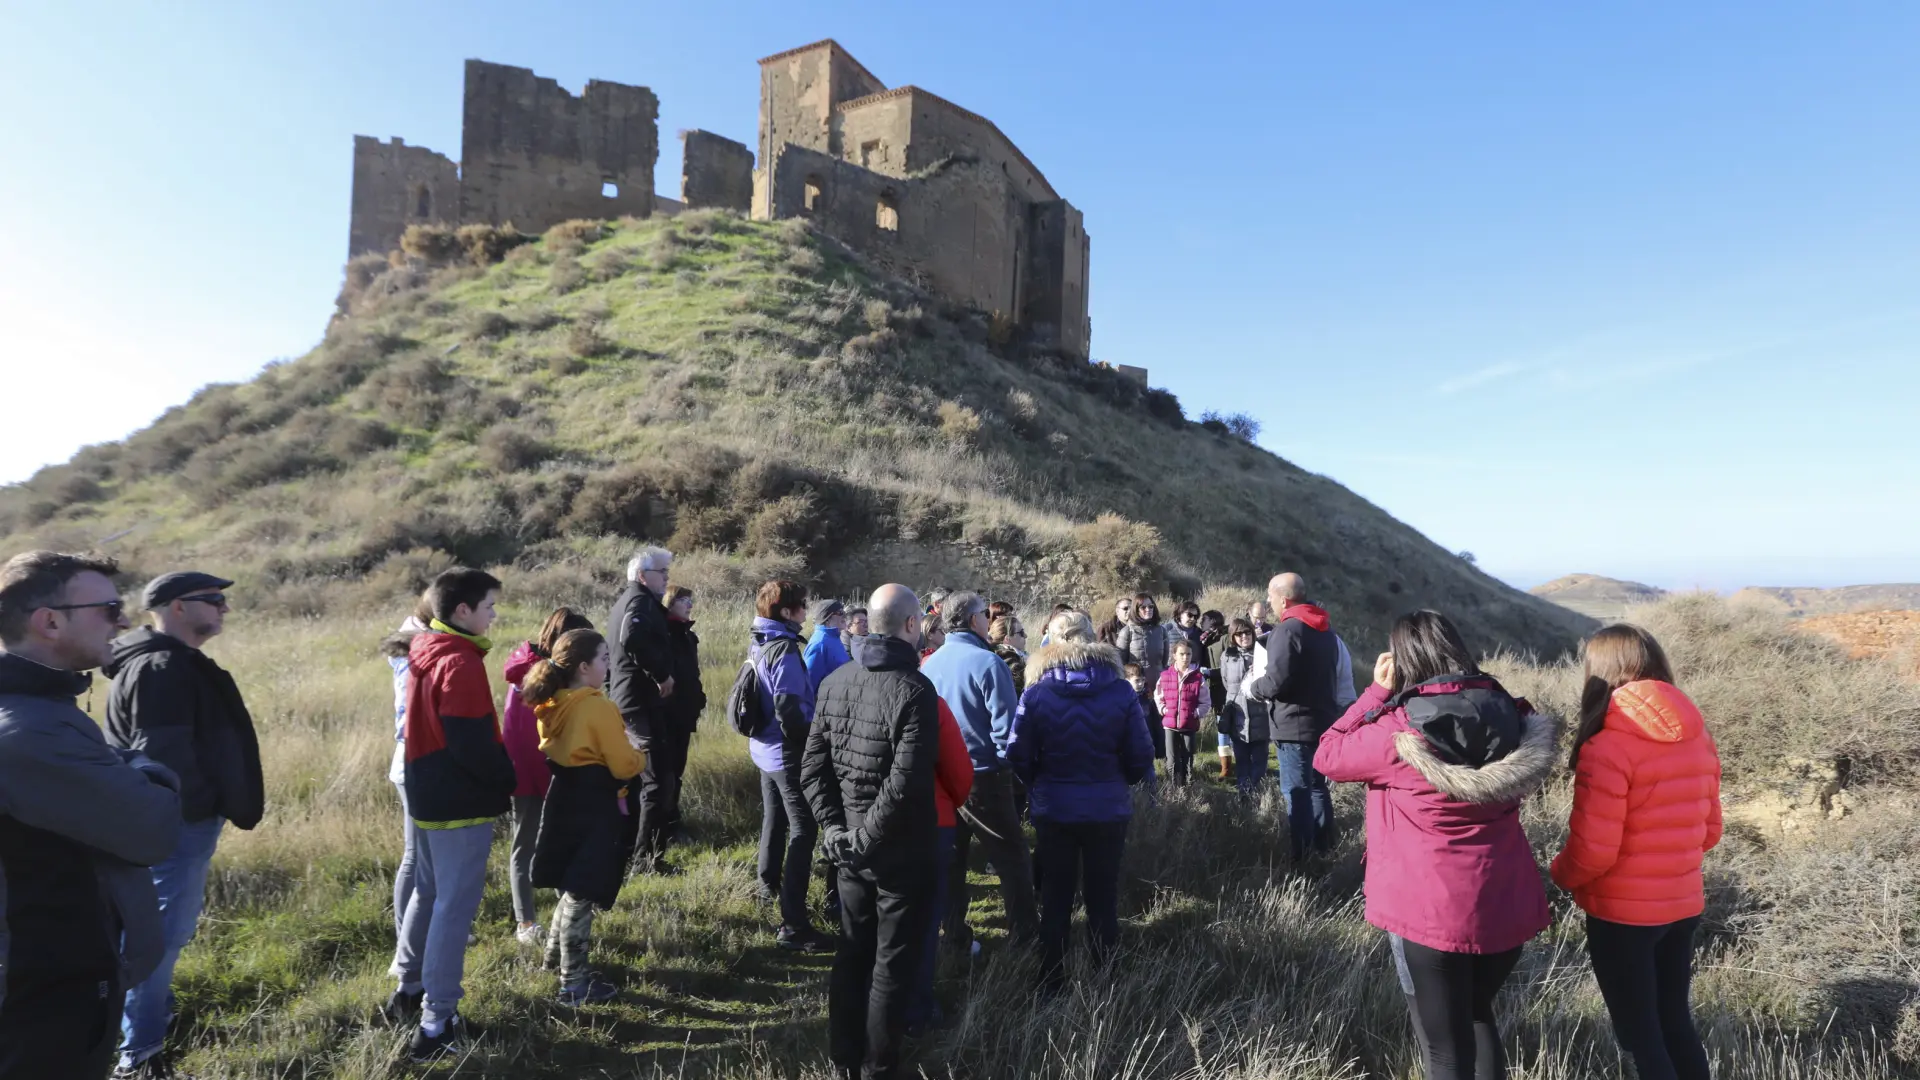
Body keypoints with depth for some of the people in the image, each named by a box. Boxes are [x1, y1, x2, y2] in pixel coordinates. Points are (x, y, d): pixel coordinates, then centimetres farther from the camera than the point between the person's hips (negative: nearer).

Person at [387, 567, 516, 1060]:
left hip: (427, 793, 9)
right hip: (462, 801, -9)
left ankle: (408, 990, 38)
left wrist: (497, 771, 13)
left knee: (428, 892, 23)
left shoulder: (423, 652, 6)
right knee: (455, 906, -1)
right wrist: (508, 777, -8)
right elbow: (472, 744, -25)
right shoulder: (461, 663, -22)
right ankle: (438, 1022, 7)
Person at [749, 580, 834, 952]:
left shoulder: (757, 645, 8)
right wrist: (811, 740, -12)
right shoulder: (784, 649, -21)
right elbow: (789, 709, -26)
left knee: (774, 817, 27)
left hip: (764, 748, 10)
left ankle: (769, 883, 48)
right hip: (788, 752, -10)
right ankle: (793, 924, -11)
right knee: (803, 831, -9)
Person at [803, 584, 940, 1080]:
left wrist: (833, 826, 2)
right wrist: (868, 838, -16)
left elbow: (812, 764, 4)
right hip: (902, 850, -6)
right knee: (893, 962, 9)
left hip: (850, 846, 7)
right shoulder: (915, 690, -21)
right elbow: (905, 783, -27)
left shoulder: (834, 682, 2)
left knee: (852, 952, 21)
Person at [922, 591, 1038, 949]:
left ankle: (956, 937, 22)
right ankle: (1025, 934, 14)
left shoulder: (928, 665, 1)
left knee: (950, 860, 15)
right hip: (983, 778, -5)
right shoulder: (988, 663, -16)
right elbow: (1005, 728, -17)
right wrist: (1012, 767, -1)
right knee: (1012, 859, 8)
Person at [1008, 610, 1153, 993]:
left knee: (1054, 899, 14)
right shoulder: (1121, 691, -8)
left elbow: (1018, 756, -8)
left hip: (1054, 810, 0)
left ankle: (1051, 983, 24)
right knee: (1103, 899, 14)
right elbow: (1141, 757, -6)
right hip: (1108, 809, 0)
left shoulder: (1037, 693, -9)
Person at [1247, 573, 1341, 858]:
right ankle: (1323, 847, 26)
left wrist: (1254, 687, -3)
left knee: (1296, 791, -4)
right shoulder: (1325, 628, 11)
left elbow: (1277, 682, -24)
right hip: (1322, 719, 9)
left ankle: (1301, 856, 0)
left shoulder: (1288, 629, -18)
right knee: (1317, 785, 18)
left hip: (1295, 724, -9)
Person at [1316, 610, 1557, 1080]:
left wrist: (1378, 692, -2)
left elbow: (1326, 755, -5)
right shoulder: (1508, 714, -3)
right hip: (1508, 906, 6)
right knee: (1475, 1016, 29)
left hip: (1432, 913, -6)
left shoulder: (1400, 731, -19)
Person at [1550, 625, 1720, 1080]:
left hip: (1623, 914, -7)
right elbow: (1708, 831, 10)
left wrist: (1560, 875, -2)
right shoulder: (1698, 736, 1)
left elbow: (1593, 851, -21)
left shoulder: (1606, 747, -22)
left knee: (1638, 1034, 9)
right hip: (1684, 906, 7)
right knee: (1675, 1023, 22)